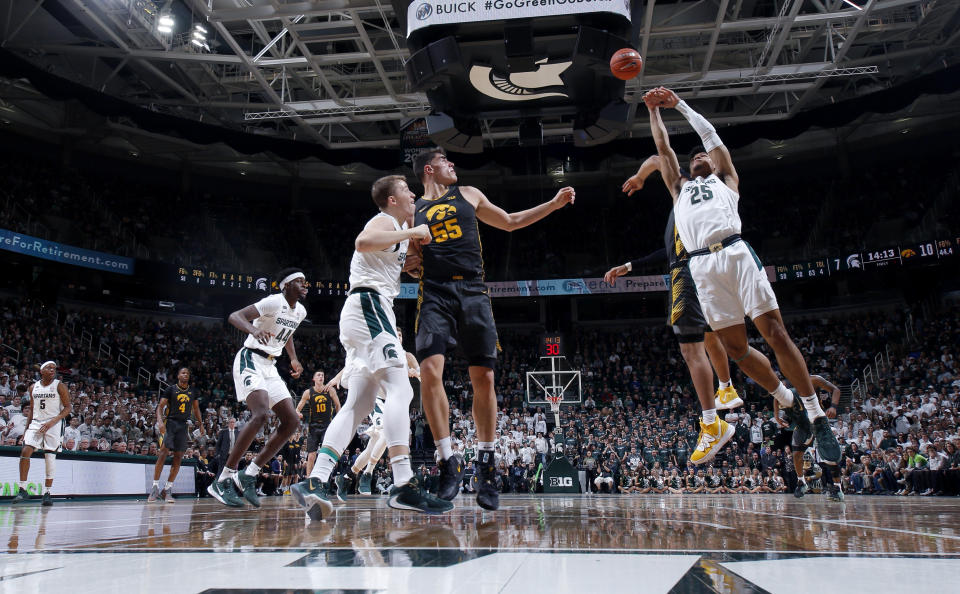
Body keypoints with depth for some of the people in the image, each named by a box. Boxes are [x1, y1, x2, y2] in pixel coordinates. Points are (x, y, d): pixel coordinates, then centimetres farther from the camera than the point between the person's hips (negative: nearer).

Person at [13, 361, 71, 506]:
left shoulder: (59, 386, -3)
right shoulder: (33, 387, 10)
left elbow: (68, 407, -6)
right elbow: (32, 409, 18)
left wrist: (52, 422, -18)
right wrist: (26, 429, 12)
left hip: (53, 424, -3)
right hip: (36, 423, 4)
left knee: (50, 458, -3)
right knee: (25, 451, -13)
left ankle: (47, 493, 5)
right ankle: (22, 490, -4)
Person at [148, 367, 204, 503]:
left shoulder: (192, 391, 13)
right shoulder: (170, 389, 0)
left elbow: (196, 408, 21)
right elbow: (160, 406, -5)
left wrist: (201, 424, 14)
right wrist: (160, 421, -21)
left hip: (184, 425, 4)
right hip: (170, 422, -4)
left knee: (178, 457, -1)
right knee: (164, 451, -17)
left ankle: (168, 489, 3)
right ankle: (155, 486, -11)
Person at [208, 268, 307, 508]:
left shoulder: (300, 311, 11)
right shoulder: (274, 302, -14)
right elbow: (234, 316, -23)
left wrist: (294, 359, 19)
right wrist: (254, 329, -43)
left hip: (270, 367, 9)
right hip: (250, 360, -9)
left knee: (292, 421, -1)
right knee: (260, 415, -28)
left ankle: (249, 475, 3)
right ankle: (223, 480, -19)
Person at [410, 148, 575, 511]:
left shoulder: (468, 195, 19)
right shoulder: (413, 210, 14)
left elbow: (510, 222, 27)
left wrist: (554, 204, 23)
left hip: (473, 293, 2)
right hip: (435, 294, -1)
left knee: (483, 378, -3)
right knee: (430, 371, -20)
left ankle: (486, 463, 11)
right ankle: (449, 461, -7)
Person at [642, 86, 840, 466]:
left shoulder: (725, 178, 26)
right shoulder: (680, 188, 32)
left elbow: (710, 134, 25)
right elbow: (663, 149, 33)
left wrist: (679, 103, 31)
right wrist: (654, 110, 37)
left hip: (735, 253, -3)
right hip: (702, 265, 3)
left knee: (775, 333, -10)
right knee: (735, 347, -3)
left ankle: (817, 417, -6)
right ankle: (787, 401, 17)